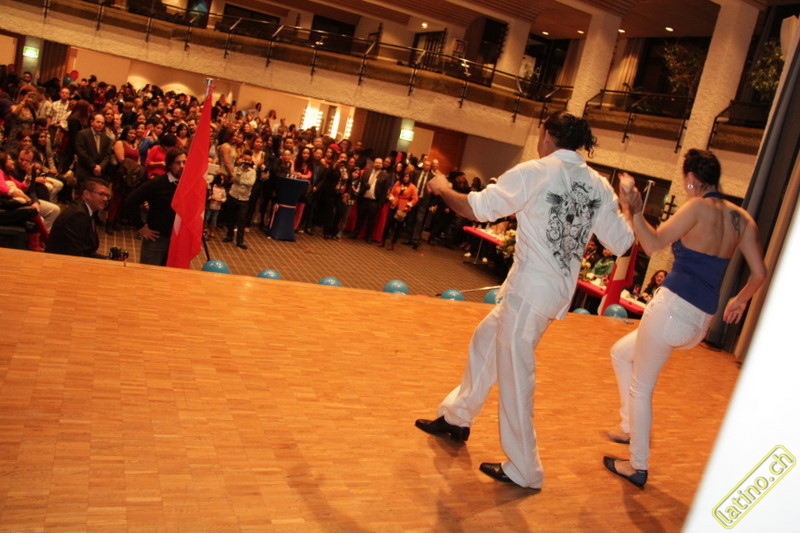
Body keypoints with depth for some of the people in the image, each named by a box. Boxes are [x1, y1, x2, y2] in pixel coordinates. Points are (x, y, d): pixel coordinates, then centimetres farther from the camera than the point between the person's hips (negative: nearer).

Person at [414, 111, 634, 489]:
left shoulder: (534, 172, -12)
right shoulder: (599, 185, 5)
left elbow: (476, 208, -11)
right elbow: (621, 242, 8)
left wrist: (442, 188, 8)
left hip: (530, 289, -8)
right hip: (560, 288, 8)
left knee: (514, 376, 4)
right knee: (485, 340, 23)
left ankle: (523, 470, 16)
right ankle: (457, 417, 38)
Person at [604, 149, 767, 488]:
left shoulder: (698, 208, -10)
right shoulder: (741, 218, 9)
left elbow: (653, 244, -17)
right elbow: (759, 273, 11)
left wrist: (633, 211, -17)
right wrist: (740, 300, 27)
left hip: (673, 307, -8)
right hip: (701, 322, 8)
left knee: (641, 388, 9)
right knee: (621, 353, 27)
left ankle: (638, 467, 20)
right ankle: (630, 428, 31)